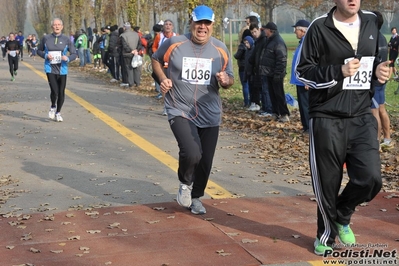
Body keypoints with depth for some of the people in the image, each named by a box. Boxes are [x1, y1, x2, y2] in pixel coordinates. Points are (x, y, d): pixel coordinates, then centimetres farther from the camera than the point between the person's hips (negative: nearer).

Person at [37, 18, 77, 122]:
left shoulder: (66, 39, 0)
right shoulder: (46, 38, 0)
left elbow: (74, 54, 3)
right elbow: (39, 51, 12)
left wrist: (68, 58, -18)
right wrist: (46, 55, -8)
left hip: (62, 69, 1)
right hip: (50, 69, -1)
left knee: (61, 92, 6)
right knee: (54, 91, -16)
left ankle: (58, 113, 28)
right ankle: (53, 107, 16)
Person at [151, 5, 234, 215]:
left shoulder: (220, 49, 0)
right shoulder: (174, 44, -7)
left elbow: (229, 78, 10)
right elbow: (156, 60, 11)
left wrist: (225, 81, -14)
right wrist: (163, 79, -7)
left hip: (210, 115, 3)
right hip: (180, 111, -3)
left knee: (205, 162, 10)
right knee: (191, 153, -24)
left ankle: (195, 197, 36)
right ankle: (185, 184, 9)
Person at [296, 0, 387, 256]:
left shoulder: (371, 22, 9)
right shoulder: (320, 28, -7)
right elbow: (303, 71, -5)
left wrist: (379, 70, 0)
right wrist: (338, 72, -18)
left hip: (362, 117, 4)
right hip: (327, 119, -4)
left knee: (370, 178, -7)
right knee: (327, 183, 4)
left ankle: (342, 216, 23)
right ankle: (327, 234, 28)